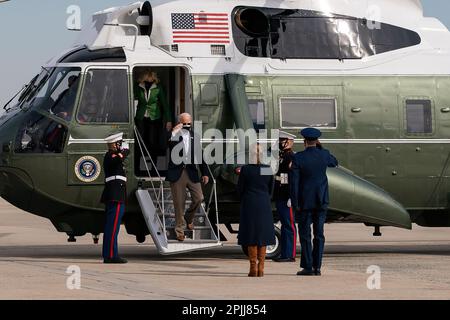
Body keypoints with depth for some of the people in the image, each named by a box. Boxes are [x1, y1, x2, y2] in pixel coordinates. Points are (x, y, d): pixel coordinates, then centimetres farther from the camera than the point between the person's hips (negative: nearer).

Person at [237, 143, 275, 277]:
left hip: (249, 205, -2)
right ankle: (260, 268, 6)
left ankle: (253, 268, -1)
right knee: (263, 236, 8)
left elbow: (240, 189, -2)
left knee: (251, 237, 2)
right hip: (264, 205, 2)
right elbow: (271, 189, 6)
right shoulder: (268, 169, -3)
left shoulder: (245, 169, -10)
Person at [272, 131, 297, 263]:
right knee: (284, 225, 12)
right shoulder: (281, 156, 16)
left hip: (287, 198, -10)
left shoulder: (292, 158, -12)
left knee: (289, 225, -6)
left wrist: (291, 198, -22)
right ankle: (284, 254, 17)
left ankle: (290, 255, -5)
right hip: (279, 197, 10)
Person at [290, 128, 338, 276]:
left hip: (305, 202, -3)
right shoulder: (324, 155, -2)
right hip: (321, 201, 3)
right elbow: (334, 162, 22)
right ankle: (317, 266, 6)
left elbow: (294, 182, -12)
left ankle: (308, 267, 0)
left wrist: (295, 203, -7)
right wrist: (320, 148, 16)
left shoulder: (298, 158, -11)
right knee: (319, 234, 7)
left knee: (305, 234, 2)